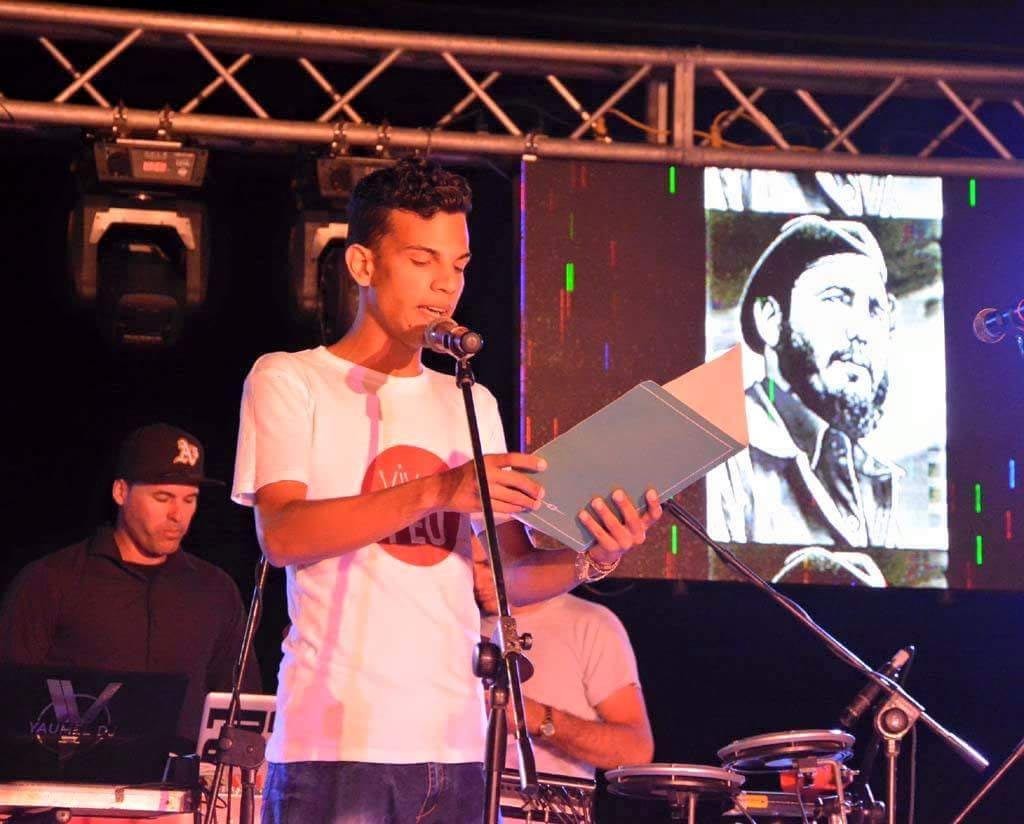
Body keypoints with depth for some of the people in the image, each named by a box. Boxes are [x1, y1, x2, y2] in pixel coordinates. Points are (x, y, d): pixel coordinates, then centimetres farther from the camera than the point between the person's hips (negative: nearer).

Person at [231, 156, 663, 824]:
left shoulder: (473, 406, 18)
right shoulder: (290, 381, 3)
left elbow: (510, 573, 14)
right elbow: (281, 535, -13)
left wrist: (592, 561, -7)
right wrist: (436, 491, -23)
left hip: (455, 744, 5)